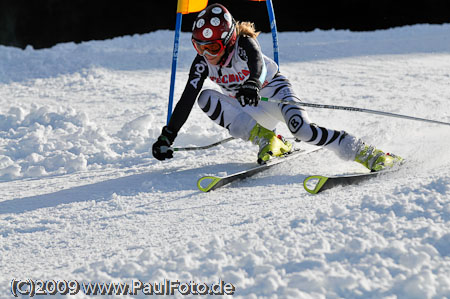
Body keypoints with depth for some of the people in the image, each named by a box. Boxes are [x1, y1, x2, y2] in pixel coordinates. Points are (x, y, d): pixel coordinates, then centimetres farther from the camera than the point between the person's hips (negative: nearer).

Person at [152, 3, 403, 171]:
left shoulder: (244, 44, -24)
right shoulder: (202, 63, -10)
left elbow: (256, 62, -47)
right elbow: (186, 100, -10)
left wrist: (251, 84, -69)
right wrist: (167, 136, -17)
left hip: (274, 90, -5)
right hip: (250, 113, 5)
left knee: (302, 129, -34)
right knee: (205, 97, -19)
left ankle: (367, 154, -29)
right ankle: (266, 139, -19)